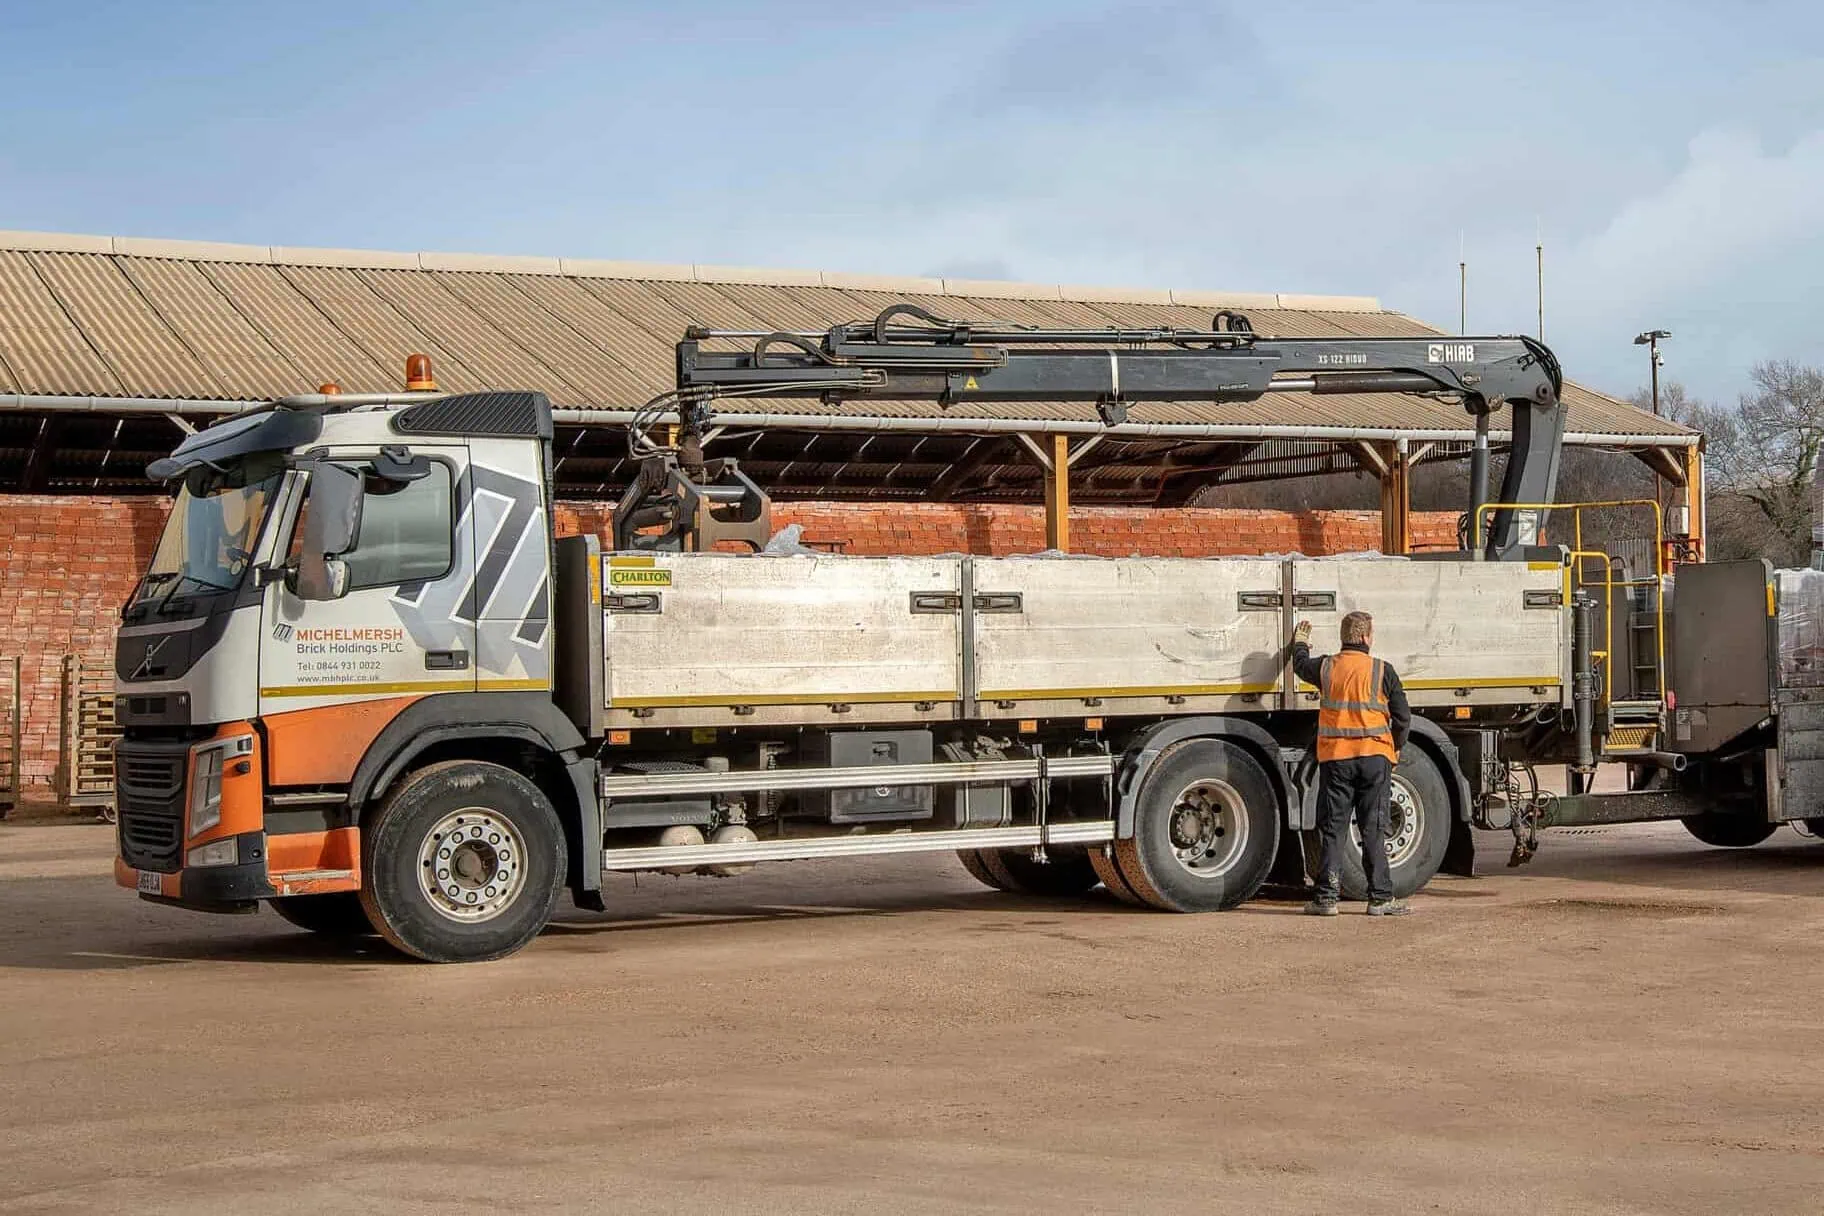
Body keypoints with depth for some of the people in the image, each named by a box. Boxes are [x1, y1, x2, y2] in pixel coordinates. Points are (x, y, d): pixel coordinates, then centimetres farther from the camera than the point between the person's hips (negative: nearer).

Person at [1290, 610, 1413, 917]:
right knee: (1373, 829, 3)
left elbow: (1301, 666, 27)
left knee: (1332, 828, 6)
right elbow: (1403, 717, -1)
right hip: (1374, 757, -1)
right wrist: (1395, 748, 17)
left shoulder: (1325, 668, 2)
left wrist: (1300, 643, 48)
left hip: (1334, 758, 2)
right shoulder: (1383, 671, -4)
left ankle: (1327, 897, 5)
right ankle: (1380, 898, 4)